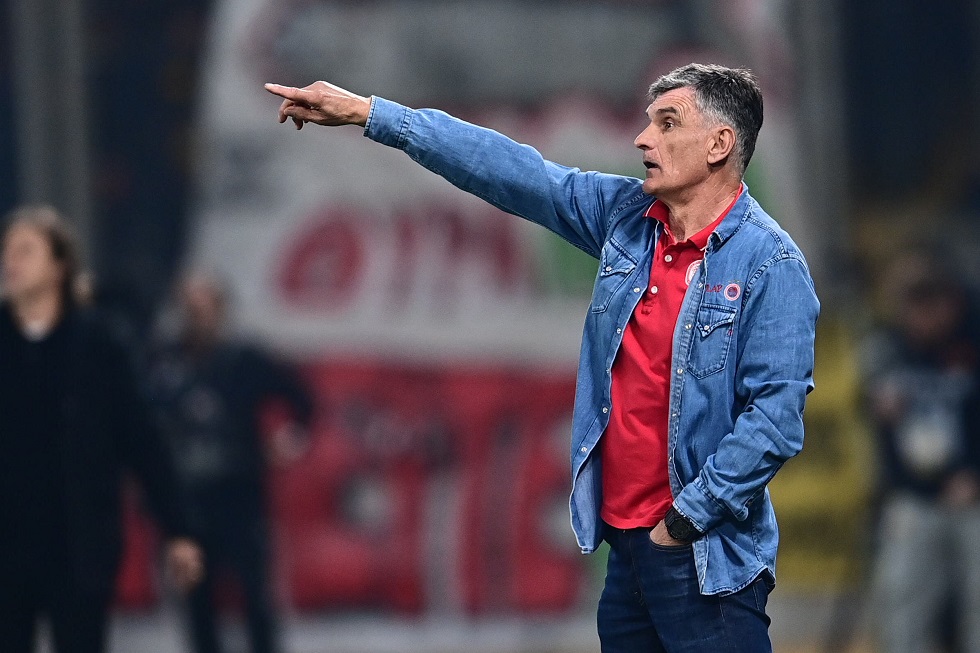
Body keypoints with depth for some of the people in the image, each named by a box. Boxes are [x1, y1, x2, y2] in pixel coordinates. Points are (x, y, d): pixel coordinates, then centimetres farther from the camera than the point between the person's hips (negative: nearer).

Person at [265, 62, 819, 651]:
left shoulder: (770, 264, -12)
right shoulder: (625, 215, 8)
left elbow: (776, 415, -17)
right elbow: (506, 169, 10)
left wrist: (687, 519, -16)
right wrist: (368, 113, 8)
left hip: (705, 556, -7)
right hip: (626, 540, 7)